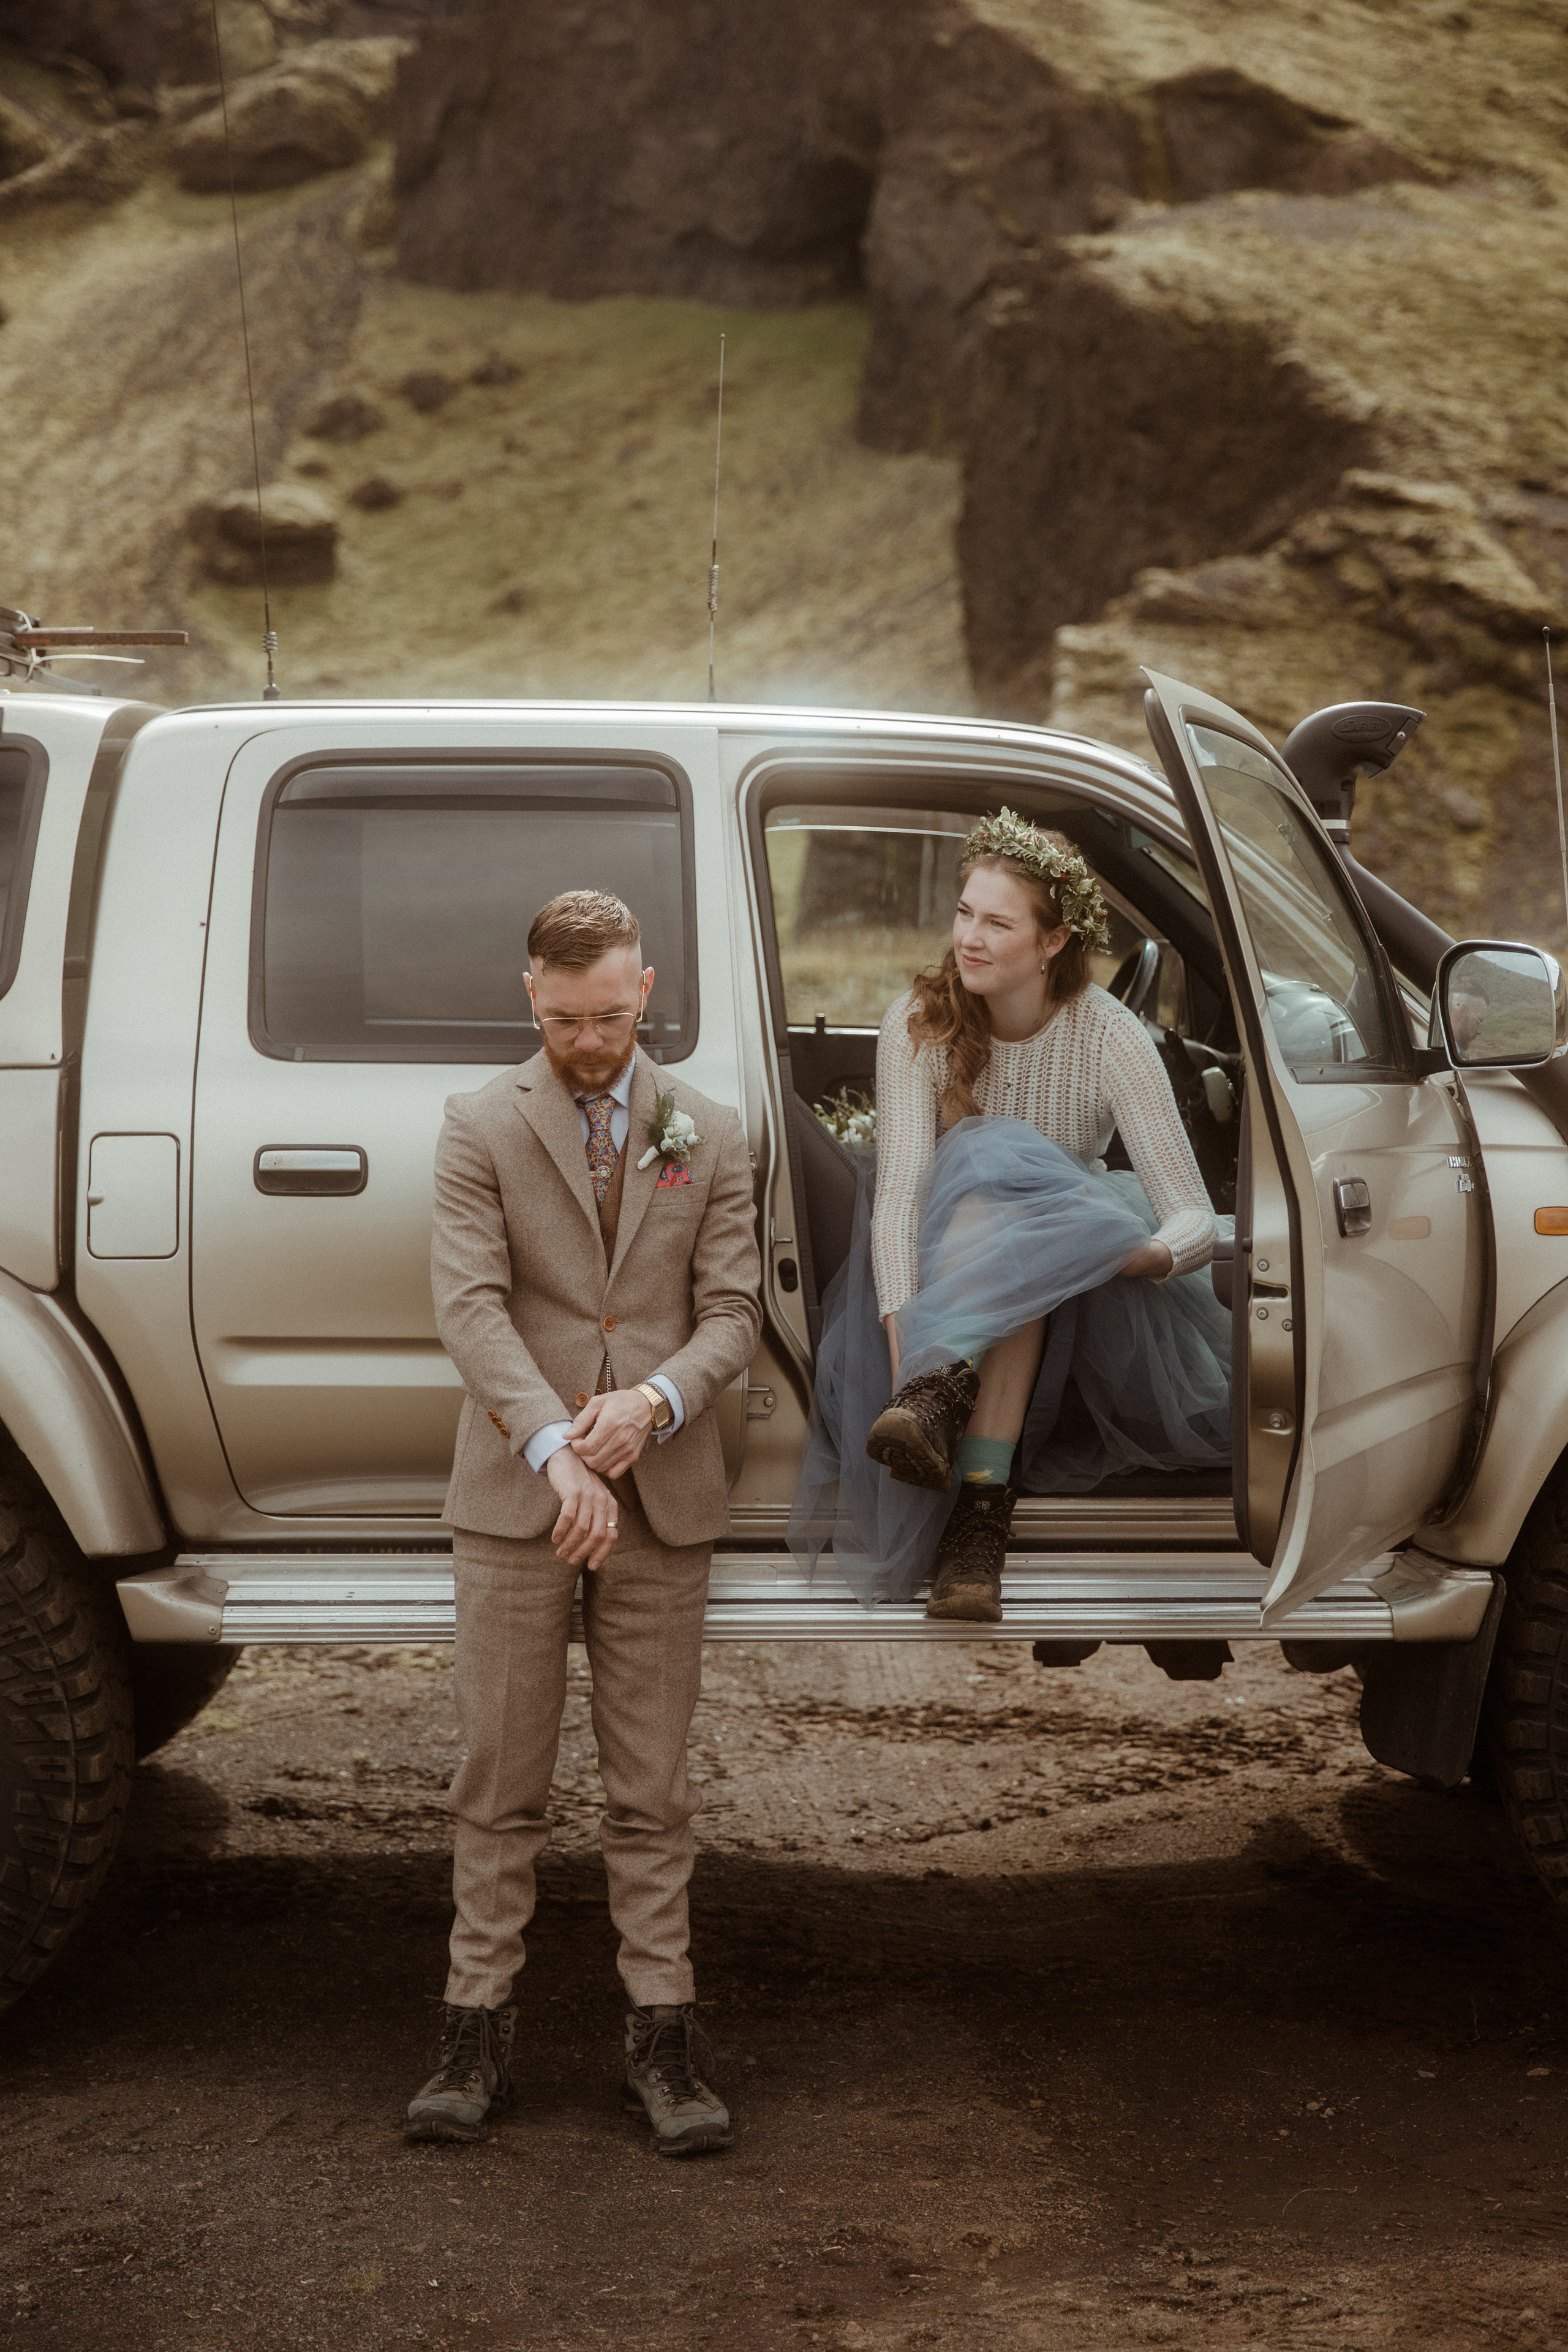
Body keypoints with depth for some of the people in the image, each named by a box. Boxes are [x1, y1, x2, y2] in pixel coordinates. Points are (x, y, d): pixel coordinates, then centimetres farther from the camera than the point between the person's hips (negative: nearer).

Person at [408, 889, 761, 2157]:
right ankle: (479, 2029, 10)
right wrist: (556, 1449, -21)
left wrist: (653, 1403, -16)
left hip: (662, 1497, 2)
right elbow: (469, 1305, -8)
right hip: (516, 1494, -1)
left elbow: (732, 1314, 5)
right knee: (502, 1779, 4)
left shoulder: (709, 1135, 10)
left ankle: (662, 2032, 10)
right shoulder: (482, 1126, 3)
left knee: (652, 1786, 5)